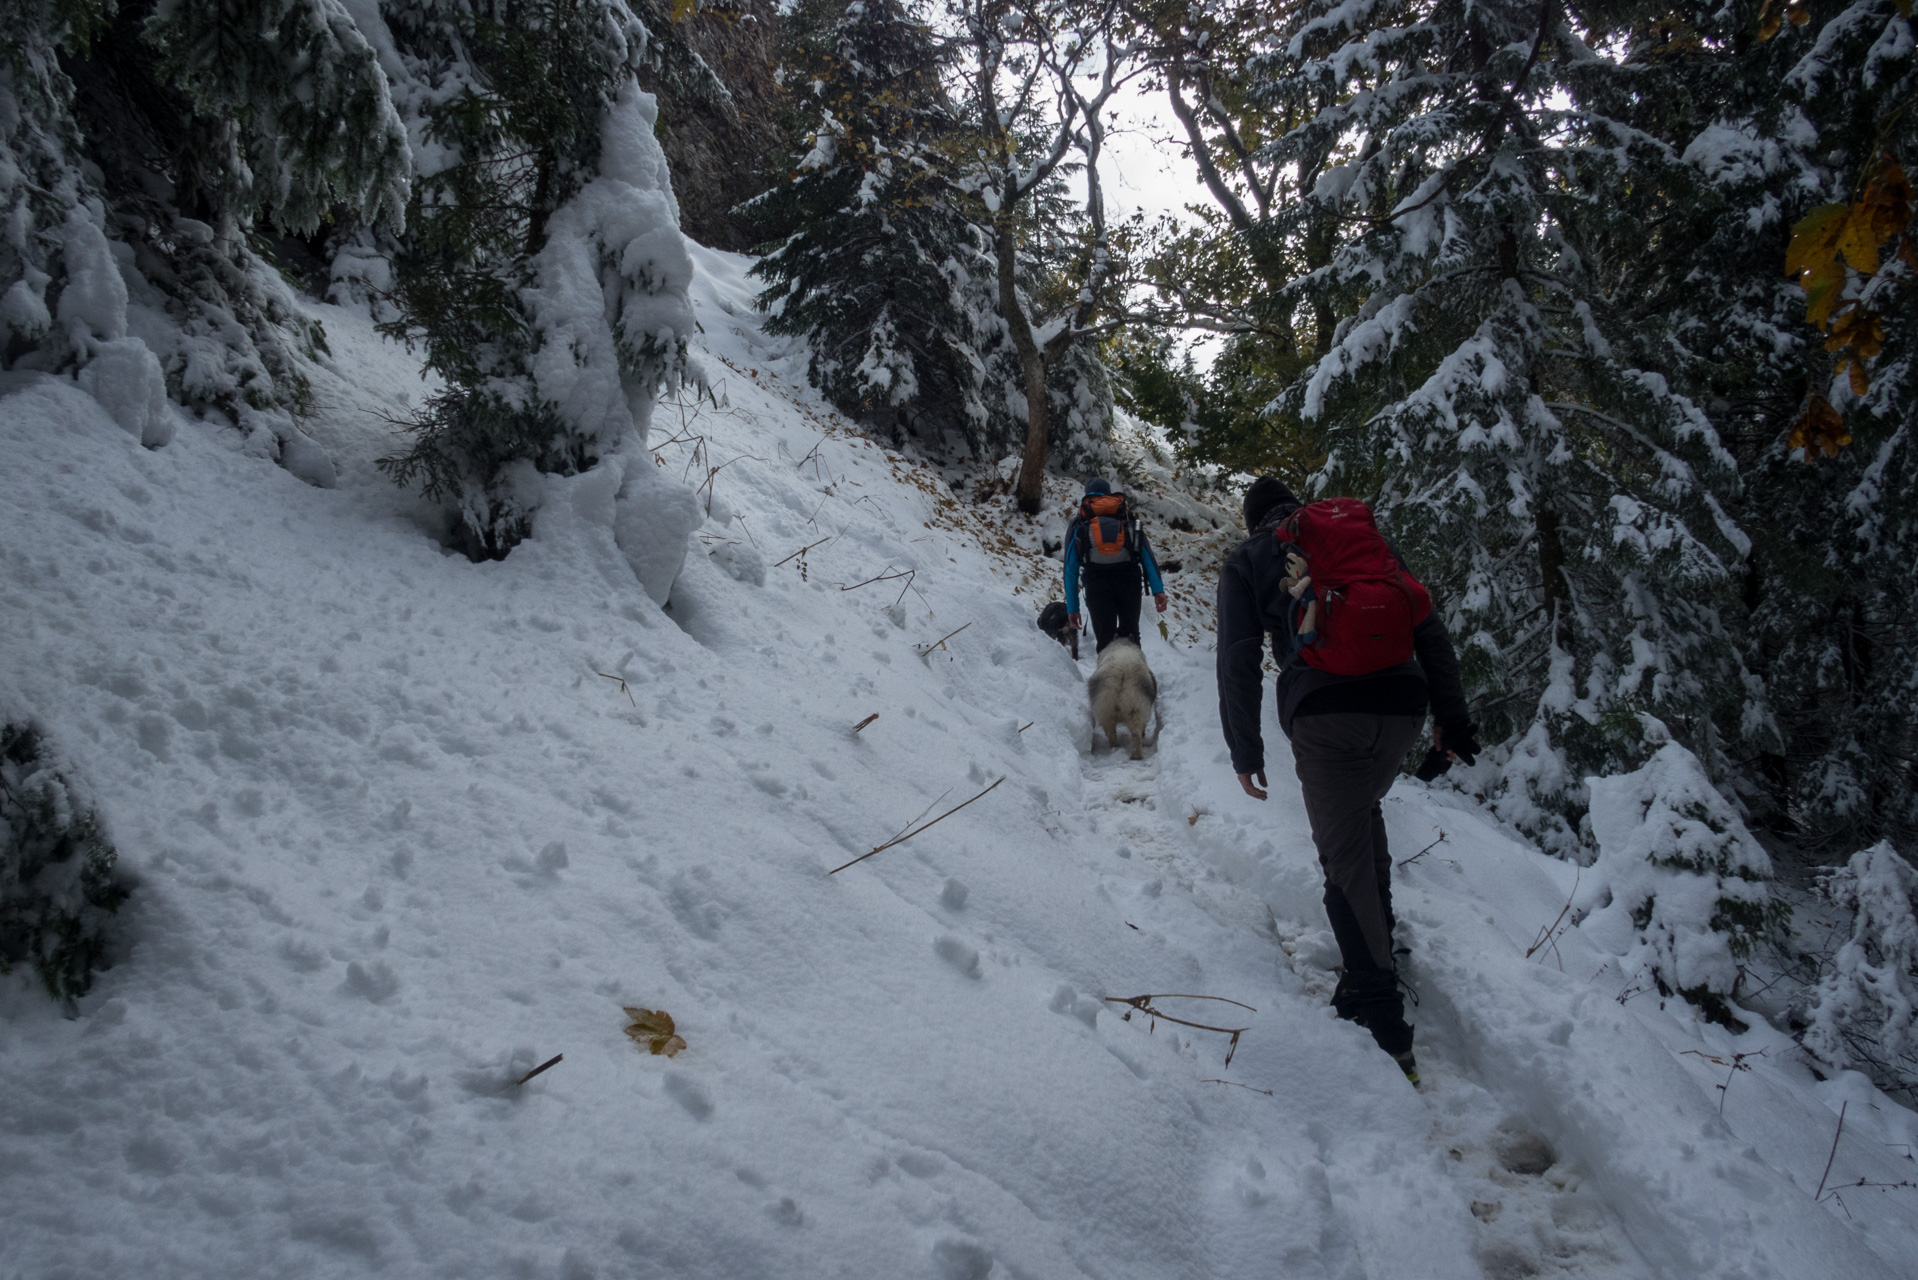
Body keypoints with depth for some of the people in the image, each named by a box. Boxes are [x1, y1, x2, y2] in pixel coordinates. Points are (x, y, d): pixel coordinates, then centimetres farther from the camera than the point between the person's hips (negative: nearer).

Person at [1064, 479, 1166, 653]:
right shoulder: (1129, 519, 23)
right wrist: (1158, 590, 3)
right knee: (1130, 634, 15)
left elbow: (1071, 569, 14)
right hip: (1129, 580, 1)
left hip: (1097, 584, -1)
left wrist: (1072, 608, 14)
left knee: (1105, 640, 3)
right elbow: (1147, 555, 9)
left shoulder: (1078, 525, 21)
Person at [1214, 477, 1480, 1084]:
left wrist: (1244, 749, 11)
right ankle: (1379, 935, 33)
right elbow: (1429, 627, 15)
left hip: (1322, 715, -4)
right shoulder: (1363, 534, 21)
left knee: (1346, 860, 0)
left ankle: (1383, 1025, -3)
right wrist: (1451, 716, 18)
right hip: (1401, 707, 4)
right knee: (1362, 806, 31)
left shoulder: (1247, 561, 14)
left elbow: (1239, 660, 5)